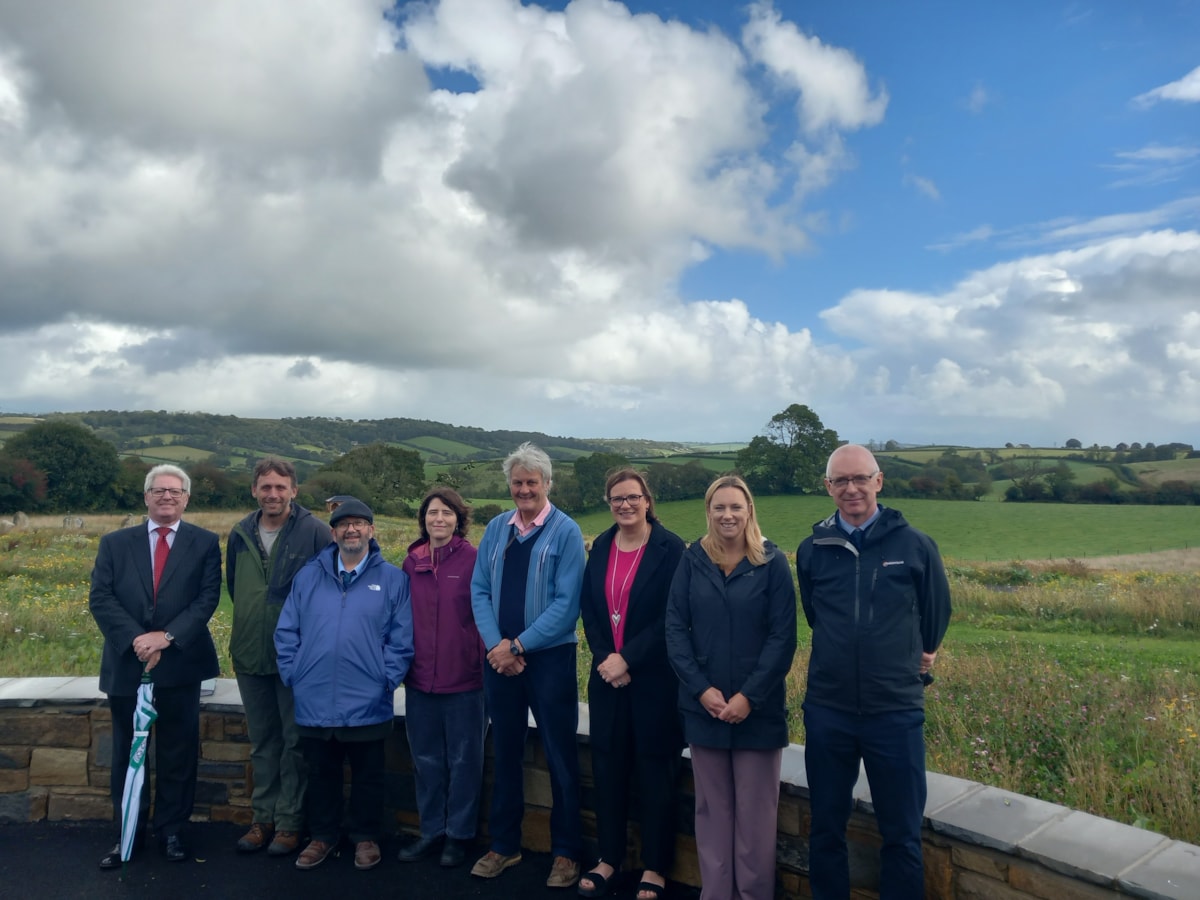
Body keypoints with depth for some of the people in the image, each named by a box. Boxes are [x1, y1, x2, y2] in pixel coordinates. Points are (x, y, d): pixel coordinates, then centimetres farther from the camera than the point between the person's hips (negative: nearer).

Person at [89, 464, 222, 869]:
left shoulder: (205, 543, 2)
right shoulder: (115, 543, 7)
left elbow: (208, 599, -6)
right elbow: (100, 599, -3)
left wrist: (167, 636, -18)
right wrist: (135, 638, -16)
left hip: (180, 665, -1)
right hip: (126, 665, 2)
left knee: (178, 753, 8)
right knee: (127, 754, 12)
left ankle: (173, 830, 22)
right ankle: (129, 832, 26)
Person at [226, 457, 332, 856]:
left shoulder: (315, 532, -11)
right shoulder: (240, 534, 6)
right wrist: (252, 619, 13)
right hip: (250, 655, 5)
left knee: (295, 741, 5)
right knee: (262, 741, 16)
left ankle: (289, 821, 17)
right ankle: (263, 816, 28)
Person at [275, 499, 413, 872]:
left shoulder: (392, 578, -2)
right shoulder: (308, 575, 5)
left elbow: (401, 638, -3)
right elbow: (286, 631, 7)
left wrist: (387, 680, -8)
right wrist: (292, 674, 0)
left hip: (367, 704, -2)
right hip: (315, 702, 2)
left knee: (367, 776, 12)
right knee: (321, 774, 17)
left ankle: (365, 837, 30)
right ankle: (322, 836, 35)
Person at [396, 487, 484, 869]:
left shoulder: (473, 560, -8)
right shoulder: (411, 562, 5)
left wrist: (486, 664, -9)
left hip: (464, 679, -4)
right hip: (420, 678, 4)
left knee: (463, 760, 9)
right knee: (426, 759, 16)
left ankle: (459, 834, 24)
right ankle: (432, 830, 31)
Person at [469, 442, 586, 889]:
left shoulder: (566, 532, -8)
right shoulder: (496, 529, 6)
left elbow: (566, 603, -13)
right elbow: (479, 591, 4)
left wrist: (518, 645, -14)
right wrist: (496, 645, -10)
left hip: (549, 657, -4)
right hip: (500, 656, 4)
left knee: (560, 757, 6)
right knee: (506, 753, 15)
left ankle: (566, 852, 22)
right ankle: (504, 845, 30)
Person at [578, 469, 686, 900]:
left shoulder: (670, 548, -9)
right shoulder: (601, 547, 7)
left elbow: (672, 618, -14)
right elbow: (588, 610, 6)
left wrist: (628, 658, -16)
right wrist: (604, 658, -7)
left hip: (654, 676, -5)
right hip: (607, 674, 5)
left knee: (654, 769, 6)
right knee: (607, 766, 11)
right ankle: (608, 857, 28)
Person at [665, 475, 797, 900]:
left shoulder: (772, 562, -3)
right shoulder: (692, 560, 3)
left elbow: (783, 637, -6)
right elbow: (675, 628, 0)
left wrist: (749, 696, -13)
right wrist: (701, 689, -10)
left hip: (758, 708, -2)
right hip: (704, 705, 2)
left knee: (755, 810, 6)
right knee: (712, 807, 11)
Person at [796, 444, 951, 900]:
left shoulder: (915, 545, -5)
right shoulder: (812, 549, 0)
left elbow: (937, 613, 10)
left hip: (896, 711, -1)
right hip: (826, 710, 2)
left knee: (902, 835, 9)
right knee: (825, 829, 14)